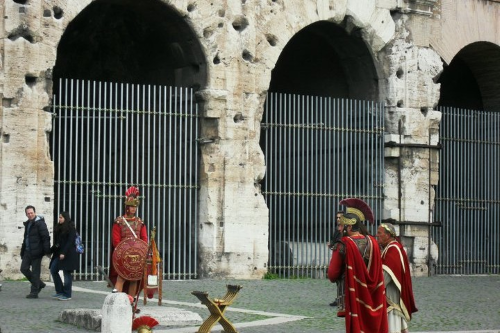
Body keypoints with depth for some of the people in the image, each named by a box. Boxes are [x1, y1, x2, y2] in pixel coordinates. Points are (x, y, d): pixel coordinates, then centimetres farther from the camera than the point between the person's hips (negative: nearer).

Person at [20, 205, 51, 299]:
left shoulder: (40, 223, -11)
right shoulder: (27, 224, 17)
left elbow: (45, 237, -16)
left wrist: (47, 251, -22)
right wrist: (23, 251, 21)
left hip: (36, 251, -9)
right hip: (28, 251, 9)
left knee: (35, 272, -4)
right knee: (24, 268, 6)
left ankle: (34, 292, 2)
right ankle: (39, 284, 20)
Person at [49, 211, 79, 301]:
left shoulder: (71, 229, -9)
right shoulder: (59, 228, 15)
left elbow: (70, 242, -16)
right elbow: (57, 242, 17)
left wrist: (63, 253, -23)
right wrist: (51, 251, 9)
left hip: (68, 254, -8)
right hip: (59, 253, 9)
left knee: (67, 273, -4)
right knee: (53, 270, 3)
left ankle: (67, 295, 2)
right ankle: (60, 291, 11)